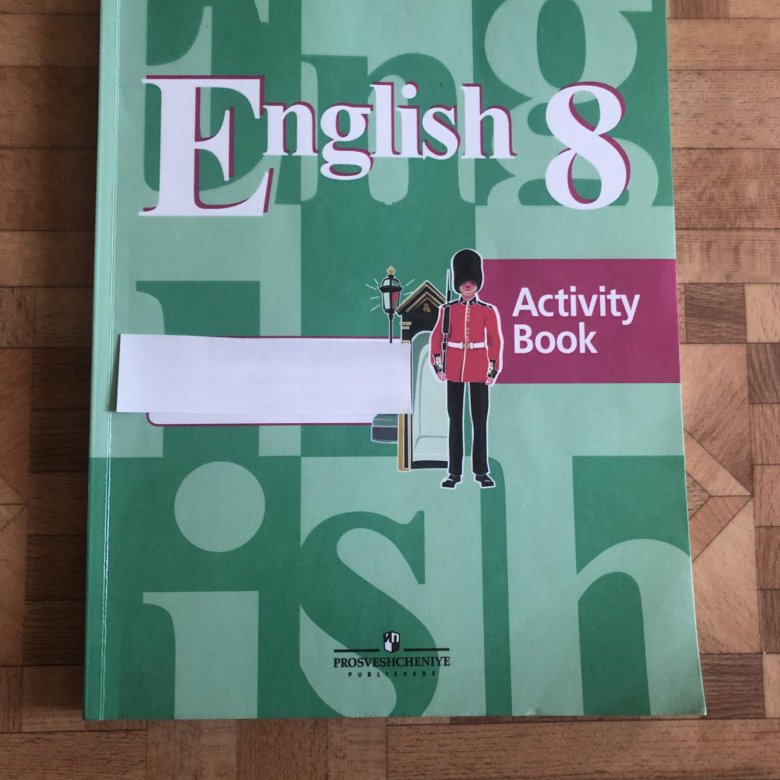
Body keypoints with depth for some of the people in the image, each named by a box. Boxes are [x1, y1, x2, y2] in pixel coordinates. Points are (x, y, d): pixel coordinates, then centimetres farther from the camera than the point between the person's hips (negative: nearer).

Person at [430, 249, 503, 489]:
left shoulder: (488, 311, 2)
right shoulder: (447, 309, 5)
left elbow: (496, 341, 1)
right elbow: (437, 337, 5)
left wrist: (493, 369, -5)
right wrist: (438, 365, -3)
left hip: (479, 369, -1)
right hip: (454, 369, 1)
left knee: (479, 421, 3)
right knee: (455, 420, 5)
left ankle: (481, 471, 12)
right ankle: (454, 472, 11)